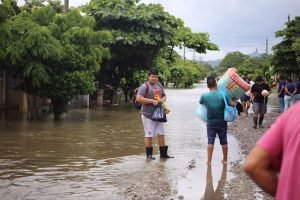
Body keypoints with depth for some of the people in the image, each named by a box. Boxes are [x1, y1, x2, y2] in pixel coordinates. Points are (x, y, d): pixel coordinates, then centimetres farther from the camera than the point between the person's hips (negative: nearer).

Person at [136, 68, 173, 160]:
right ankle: (149, 154, 6)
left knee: (161, 134, 9)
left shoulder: (159, 86, 14)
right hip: (148, 114, -7)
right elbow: (138, 98, -19)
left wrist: (162, 100, 0)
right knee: (149, 135, -2)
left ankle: (163, 153, 17)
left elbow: (164, 96, 25)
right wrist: (152, 101, -20)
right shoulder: (144, 86, -9)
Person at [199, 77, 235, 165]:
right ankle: (225, 159, 22)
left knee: (210, 142, 6)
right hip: (222, 122, 0)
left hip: (211, 123, 0)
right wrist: (235, 102, 6)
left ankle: (209, 160, 5)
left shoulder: (204, 96, -11)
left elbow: (200, 102, 10)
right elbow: (232, 104, -14)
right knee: (224, 141, 13)